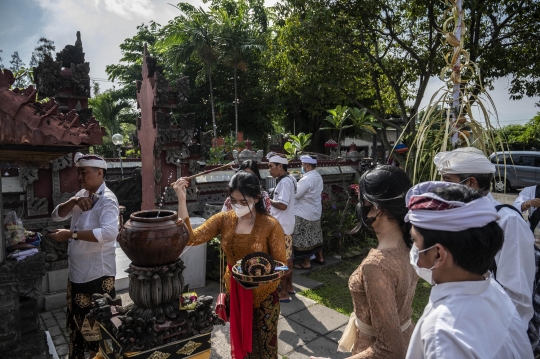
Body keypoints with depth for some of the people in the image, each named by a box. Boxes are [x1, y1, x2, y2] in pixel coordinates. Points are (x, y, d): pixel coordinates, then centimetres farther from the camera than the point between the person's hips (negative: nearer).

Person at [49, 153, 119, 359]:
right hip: (76, 271, 9)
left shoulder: (107, 199, -19)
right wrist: (73, 202, -12)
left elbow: (110, 232, -33)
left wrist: (71, 234, -29)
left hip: (98, 274, -9)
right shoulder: (82, 194, 7)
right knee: (76, 320, 25)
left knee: (96, 324, 6)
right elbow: (56, 216, 6)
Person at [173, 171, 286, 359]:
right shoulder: (224, 220, -9)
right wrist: (181, 200, -27)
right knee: (239, 343, 23)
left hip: (263, 296, -3)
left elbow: (281, 265, -12)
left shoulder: (270, 225, -18)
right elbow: (190, 238, -19)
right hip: (234, 293, 3)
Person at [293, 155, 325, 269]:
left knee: (304, 238, 2)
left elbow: (296, 195, -22)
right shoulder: (318, 177, 5)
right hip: (316, 211, 9)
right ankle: (319, 257, 32)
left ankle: (306, 263, 11)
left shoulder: (306, 179, -24)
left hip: (304, 214, -9)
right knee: (315, 235, 20)